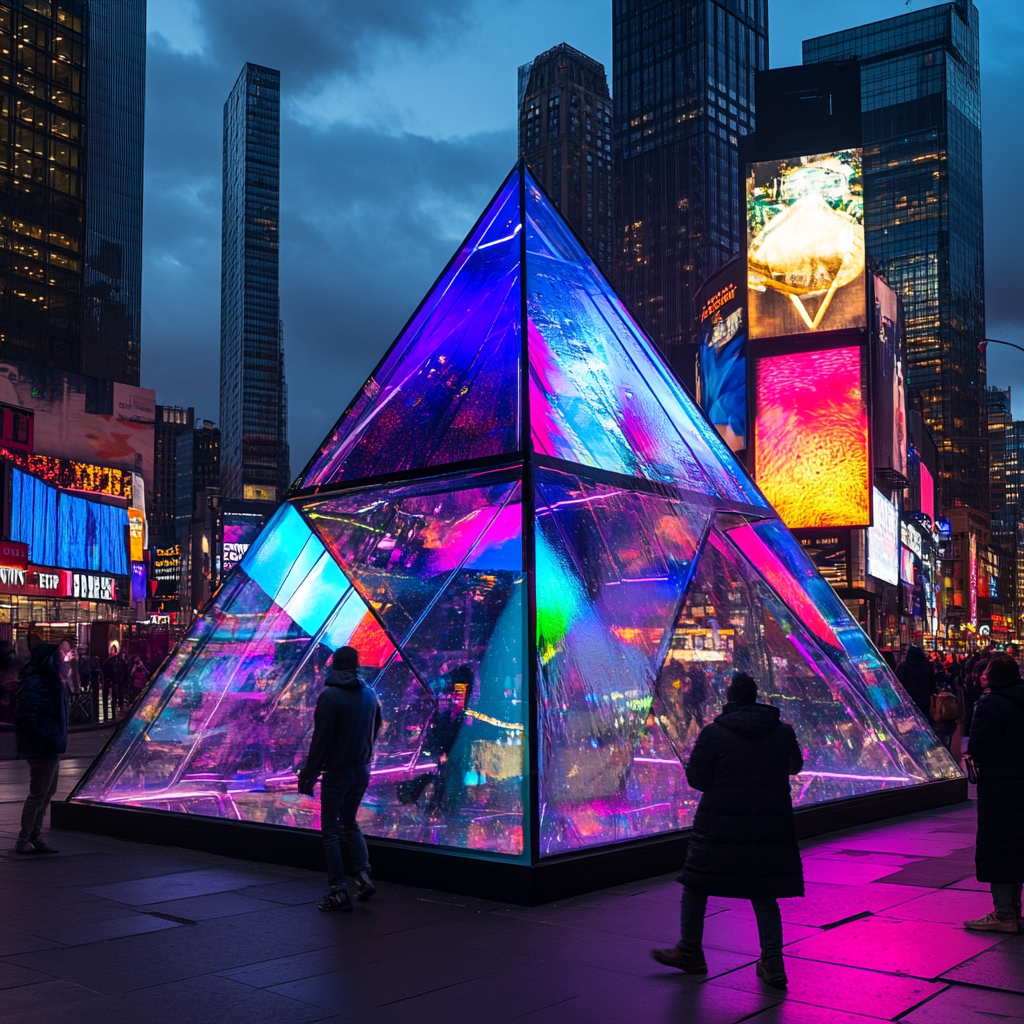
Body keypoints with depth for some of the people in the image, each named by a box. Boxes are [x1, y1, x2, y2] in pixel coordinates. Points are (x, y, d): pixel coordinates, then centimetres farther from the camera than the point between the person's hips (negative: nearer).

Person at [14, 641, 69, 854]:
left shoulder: (50, 682, 12)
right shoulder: (34, 685, -19)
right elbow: (25, 719, -25)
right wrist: (47, 737, -21)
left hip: (51, 749, 10)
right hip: (42, 750, -10)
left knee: (47, 793, 17)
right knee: (38, 795, -1)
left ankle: (33, 838, 26)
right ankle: (24, 841, 10)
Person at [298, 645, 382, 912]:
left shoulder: (329, 696, -15)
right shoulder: (370, 695, 4)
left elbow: (320, 740, -16)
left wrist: (309, 774, -10)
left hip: (336, 773, -6)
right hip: (362, 771, 6)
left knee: (330, 830, 5)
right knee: (350, 823, 22)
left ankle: (339, 892, 5)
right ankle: (363, 873, 7)